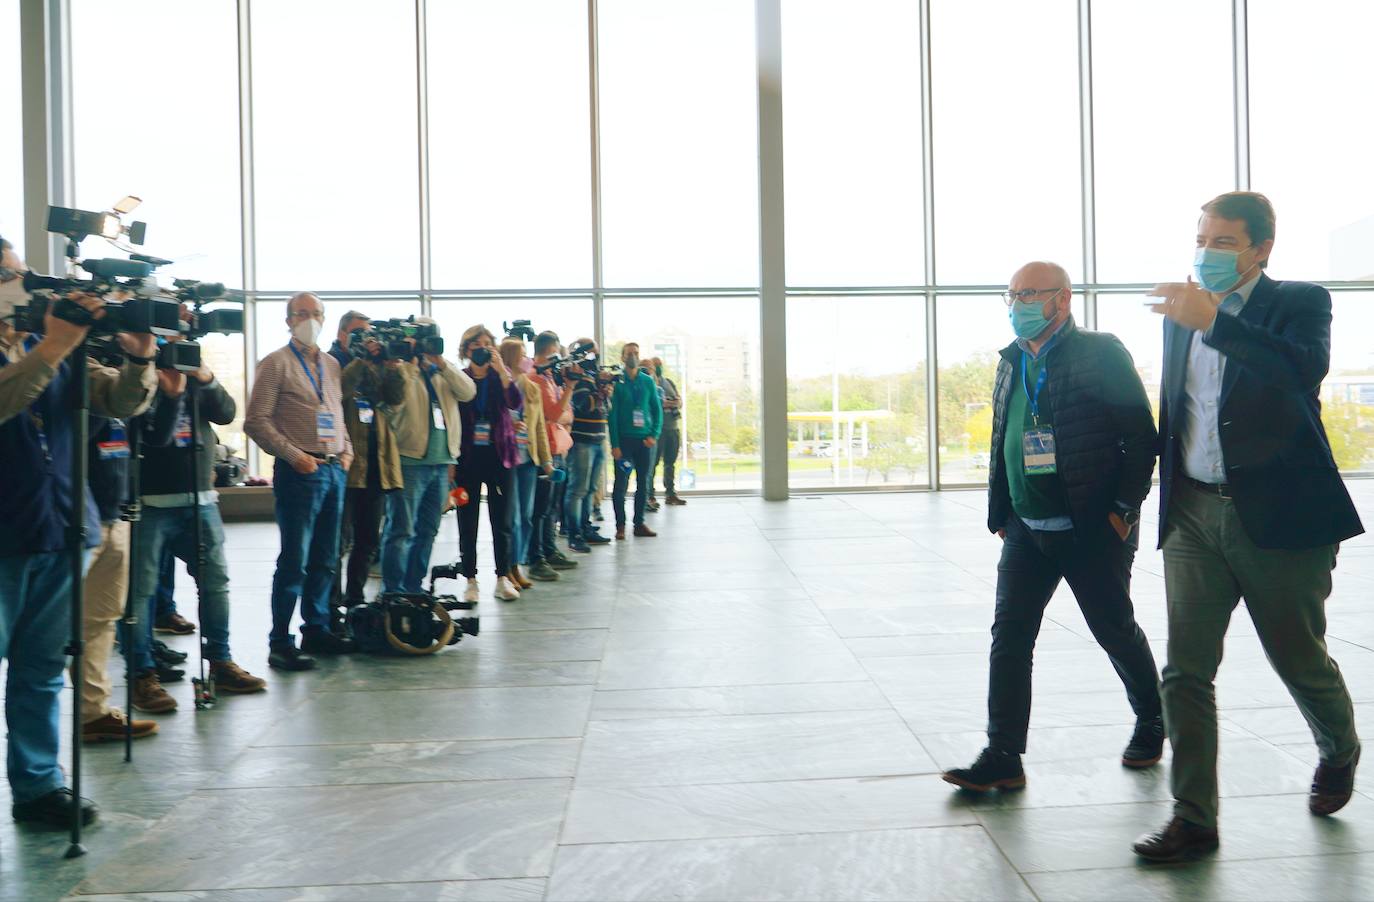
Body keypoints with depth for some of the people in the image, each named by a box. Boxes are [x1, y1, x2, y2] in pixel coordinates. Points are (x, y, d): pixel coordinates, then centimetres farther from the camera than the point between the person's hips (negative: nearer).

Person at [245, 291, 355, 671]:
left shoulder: (331, 365, 16)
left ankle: (316, 630, 23)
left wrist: (346, 449, 7)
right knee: (295, 561, -5)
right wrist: (293, 455, -15)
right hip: (299, 471, -6)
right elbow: (256, 421, -9)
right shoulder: (276, 364, -4)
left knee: (325, 560, 12)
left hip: (334, 470, 6)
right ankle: (280, 643, 2)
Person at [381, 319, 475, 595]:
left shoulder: (443, 373, 16)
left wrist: (442, 364, -10)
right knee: (402, 530, -7)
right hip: (410, 461, -6)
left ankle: (414, 586, 21)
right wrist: (410, 362, -18)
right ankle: (393, 590, -2)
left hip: (441, 462, 7)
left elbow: (468, 392, -1)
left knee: (427, 531, 12)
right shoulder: (401, 369, -1)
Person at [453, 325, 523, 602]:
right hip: (468, 457, -1)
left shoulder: (501, 375, 6)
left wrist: (500, 370, -21)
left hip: (499, 455, 1)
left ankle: (503, 579, 12)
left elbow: (517, 403, -12)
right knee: (467, 521, 3)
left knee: (502, 520, 4)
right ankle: (471, 581, 12)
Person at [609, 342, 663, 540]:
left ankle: (639, 523, 17)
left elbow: (657, 410, 9)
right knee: (621, 483, -2)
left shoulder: (648, 381, 8)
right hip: (624, 439, -3)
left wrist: (654, 435, -4)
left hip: (645, 440, 3)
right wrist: (614, 444, -11)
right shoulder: (616, 381, -2)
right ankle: (620, 525, 7)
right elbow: (612, 414, -5)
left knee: (643, 483, 7)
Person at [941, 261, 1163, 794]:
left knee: (1116, 632, 10)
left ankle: (1151, 725, 35)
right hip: (1026, 530, 6)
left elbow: (1141, 435, -10)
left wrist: (1124, 509, -12)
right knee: (1009, 636, -2)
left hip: (1093, 531, -5)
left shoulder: (1100, 354, -9)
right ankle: (1002, 758, 2)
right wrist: (1000, 513, 11)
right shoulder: (1012, 363, 11)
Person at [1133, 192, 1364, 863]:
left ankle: (1339, 751, 43)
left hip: (1277, 513, -4)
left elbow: (1307, 367, -24)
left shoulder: (1300, 302, -3)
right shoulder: (1182, 312, 12)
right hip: (1193, 512, 4)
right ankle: (1193, 818, 6)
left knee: (1298, 658, 11)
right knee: (1186, 669, -2)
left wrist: (1211, 320, -30)